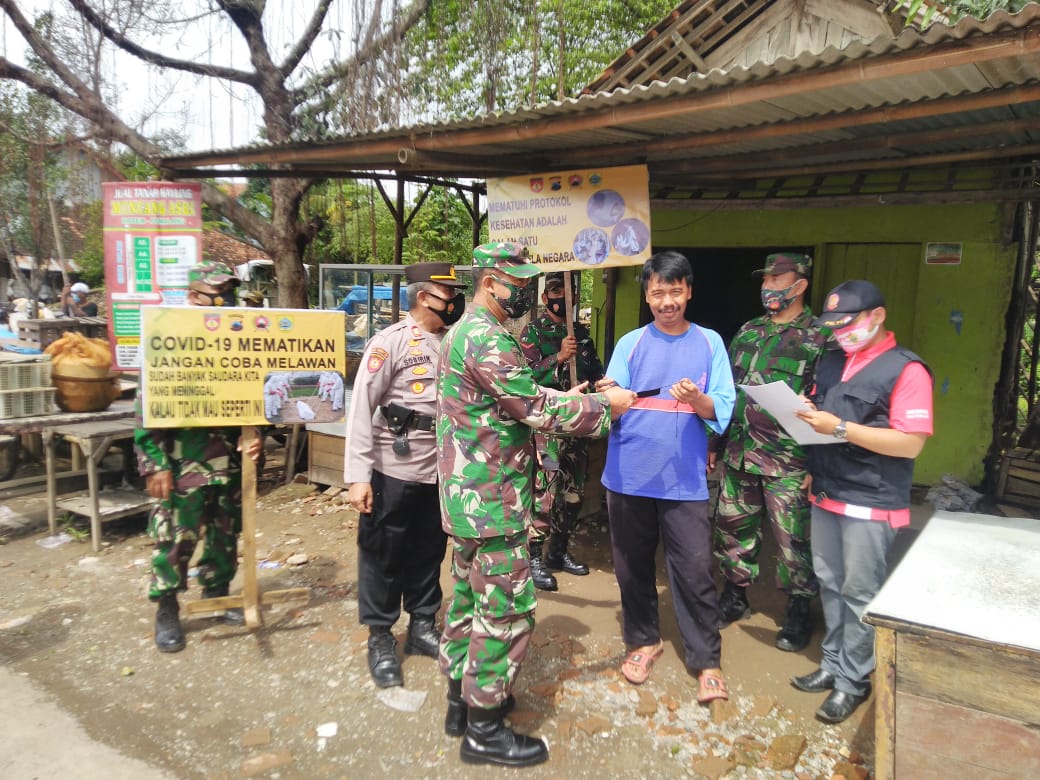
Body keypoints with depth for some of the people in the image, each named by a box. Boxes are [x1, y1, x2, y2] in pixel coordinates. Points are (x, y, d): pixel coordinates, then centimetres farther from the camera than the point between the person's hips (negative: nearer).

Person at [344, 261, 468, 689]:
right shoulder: (391, 341, -11)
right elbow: (361, 405, -13)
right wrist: (358, 475, -17)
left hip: (439, 471, 6)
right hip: (393, 470, -5)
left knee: (428, 552, 17)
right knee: (383, 555, 9)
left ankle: (422, 625, 35)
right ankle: (380, 638, 26)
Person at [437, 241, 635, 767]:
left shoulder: (463, 332, 15)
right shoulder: (488, 339, -19)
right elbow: (535, 409, -20)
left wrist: (568, 398, 11)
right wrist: (605, 406, -8)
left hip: (467, 496, 11)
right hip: (494, 501, -11)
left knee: (469, 597, 19)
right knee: (506, 609, 0)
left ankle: (462, 700, 33)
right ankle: (484, 730, 13)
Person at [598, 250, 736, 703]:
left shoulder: (709, 343, 3)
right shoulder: (630, 344, 3)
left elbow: (722, 411, -3)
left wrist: (697, 399, -23)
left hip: (684, 479, -1)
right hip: (630, 475, 1)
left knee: (694, 571, 1)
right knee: (633, 565, 13)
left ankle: (707, 661, 19)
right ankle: (643, 640, 34)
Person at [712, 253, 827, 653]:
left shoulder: (818, 339, -6)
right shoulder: (747, 332, 12)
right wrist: (714, 443, 14)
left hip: (787, 462, -5)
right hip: (737, 455, 6)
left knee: (793, 539, 4)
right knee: (733, 529, 14)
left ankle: (798, 611, 25)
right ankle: (734, 597, 33)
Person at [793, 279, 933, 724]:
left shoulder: (906, 370, -12)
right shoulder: (831, 361, 11)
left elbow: (911, 443, -19)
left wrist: (840, 428, -23)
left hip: (870, 503, -7)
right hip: (826, 494, 7)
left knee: (859, 593, 3)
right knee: (829, 584, 15)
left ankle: (852, 681, 17)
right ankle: (832, 664, 29)